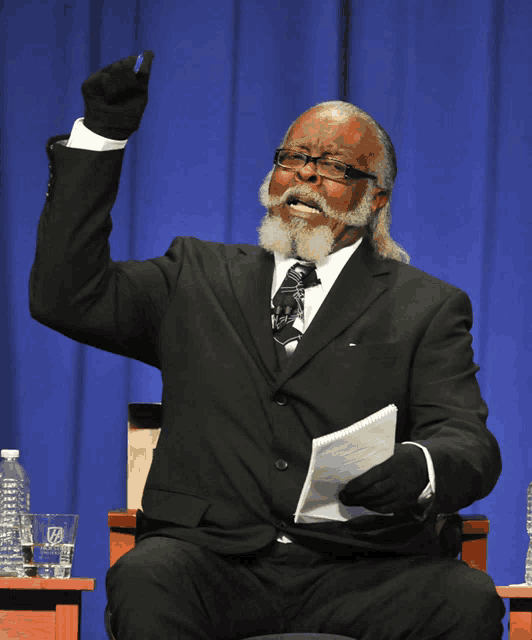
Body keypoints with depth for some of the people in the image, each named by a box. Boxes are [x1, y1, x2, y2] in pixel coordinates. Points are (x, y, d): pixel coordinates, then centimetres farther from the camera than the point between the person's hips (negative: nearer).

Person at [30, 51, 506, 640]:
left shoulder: (426, 308, 15)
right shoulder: (199, 277, 21)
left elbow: (469, 444, 2)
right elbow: (67, 297, 9)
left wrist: (416, 469, -24)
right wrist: (100, 136, 4)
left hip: (357, 572, -1)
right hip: (212, 560, 1)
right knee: (146, 580, -33)